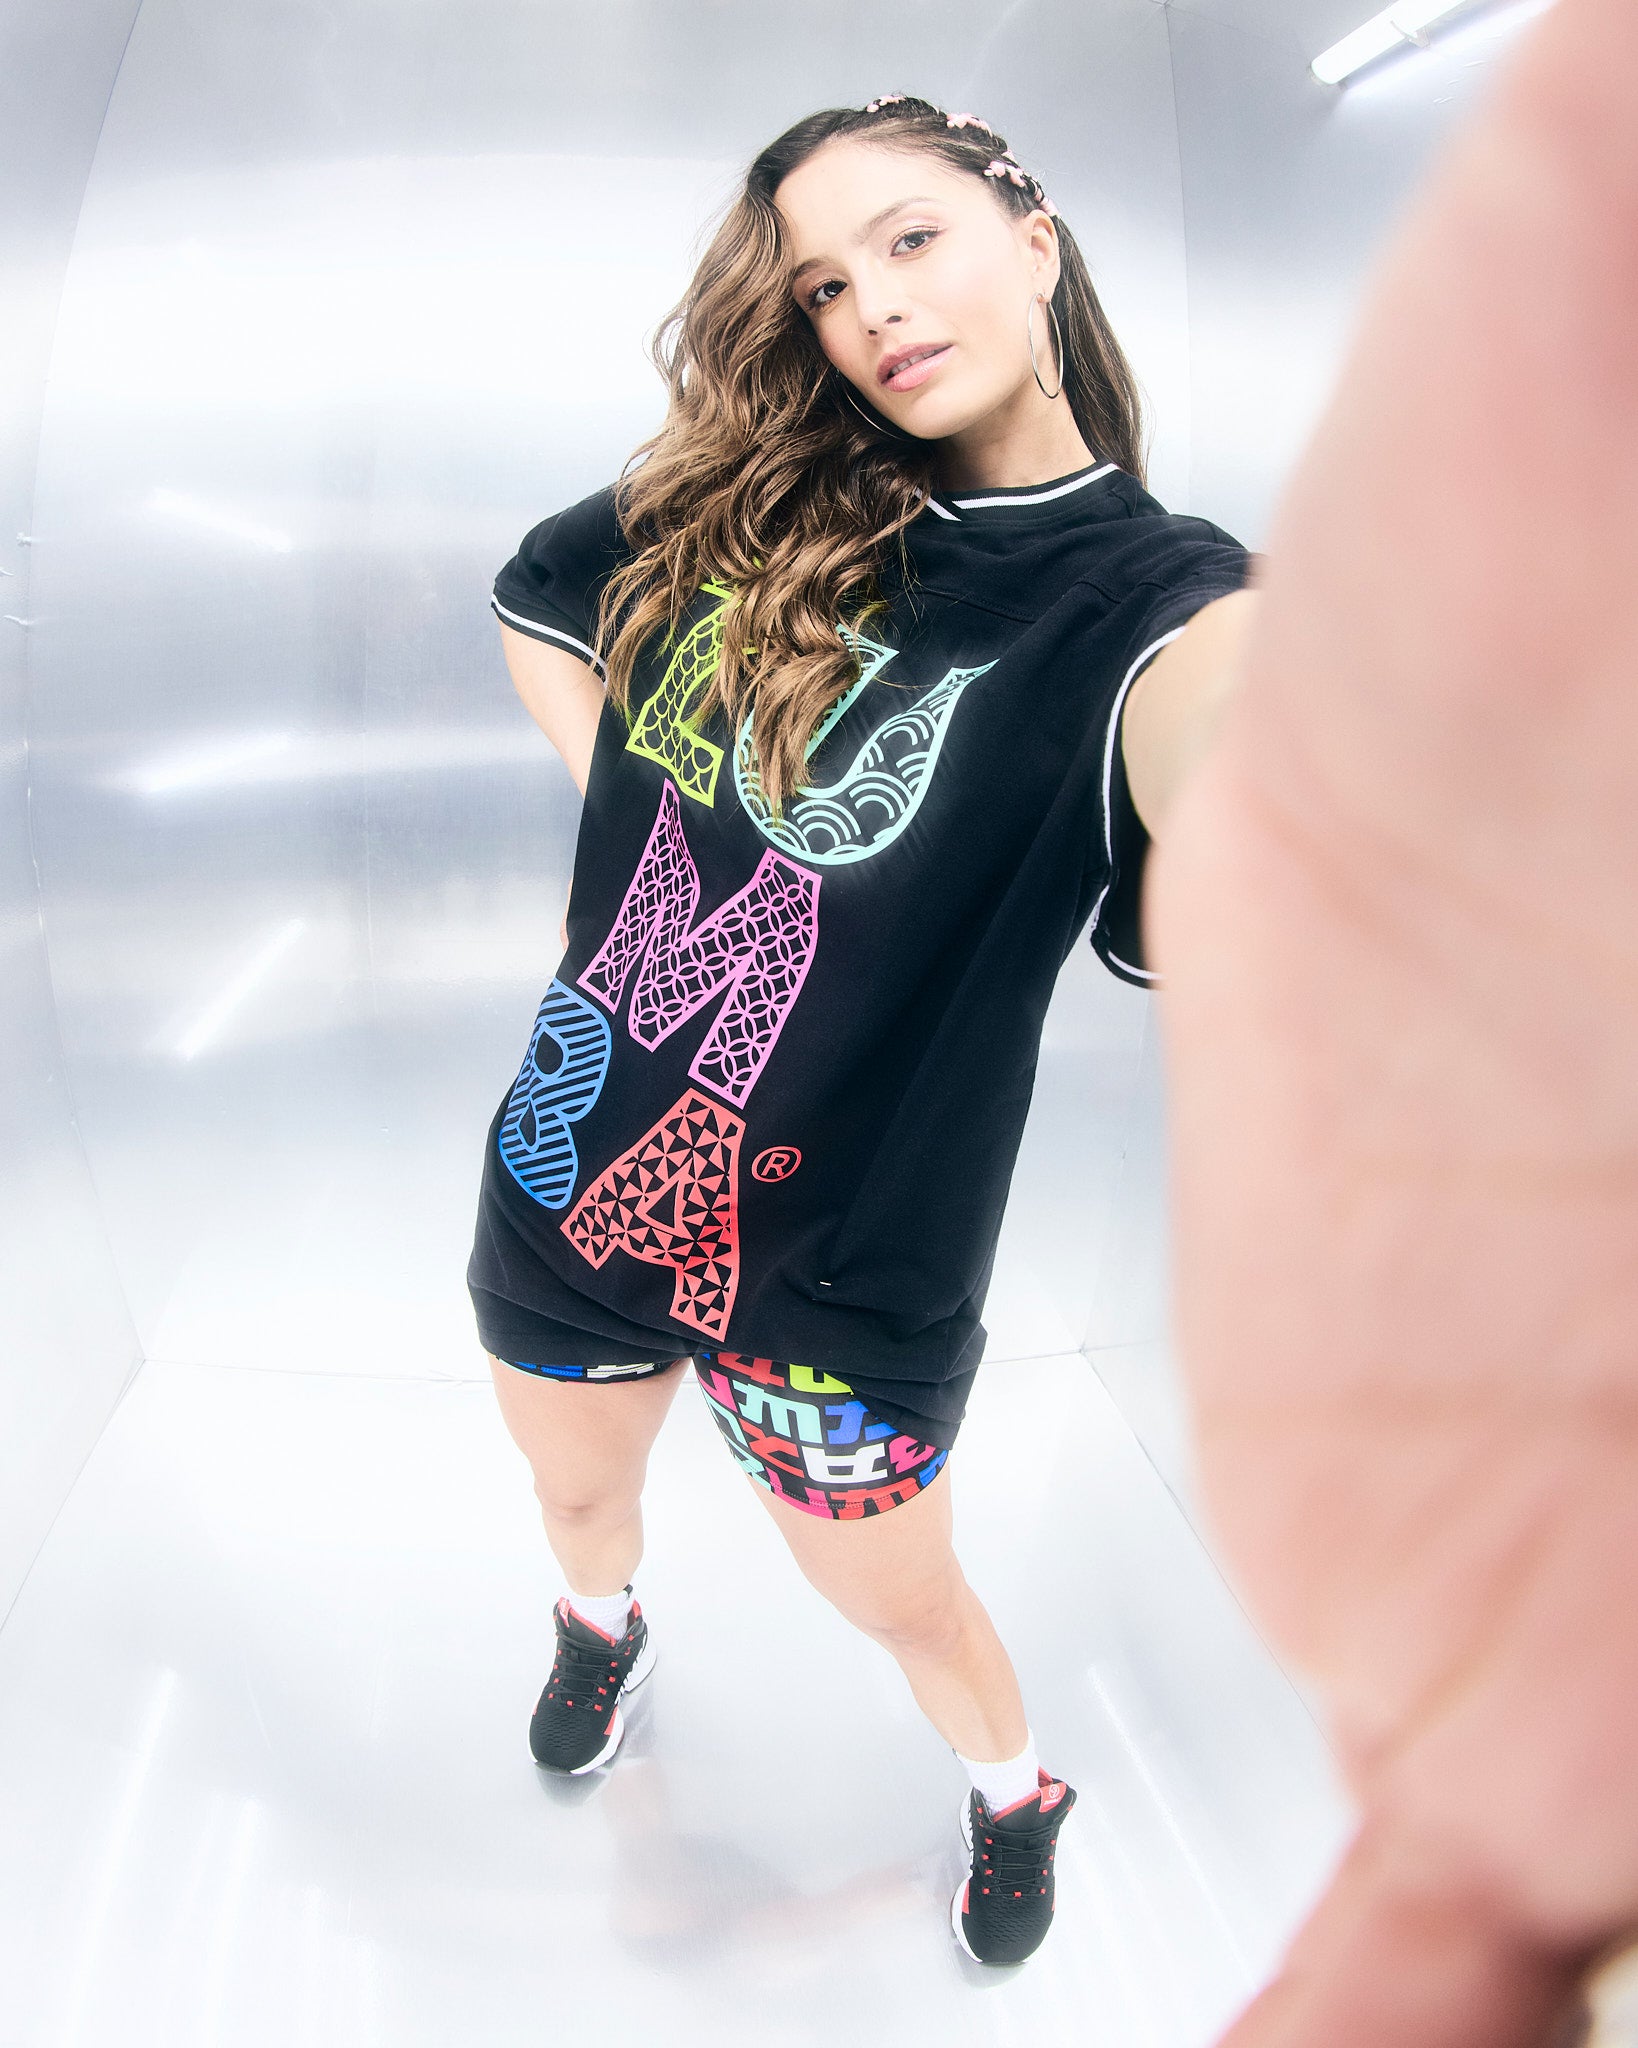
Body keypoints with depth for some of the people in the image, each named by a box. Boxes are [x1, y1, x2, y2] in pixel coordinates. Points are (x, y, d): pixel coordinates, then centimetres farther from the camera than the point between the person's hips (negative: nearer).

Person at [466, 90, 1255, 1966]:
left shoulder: (1145, 595, -16)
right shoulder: (749, 504, -3)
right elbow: (532, 594, 17)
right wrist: (628, 820, 2)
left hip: (838, 1238, -4)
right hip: (576, 1157, 5)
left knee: (889, 1592, 19)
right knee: (576, 1493, 29)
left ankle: (1016, 1795, 54)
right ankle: (604, 1630, 66)